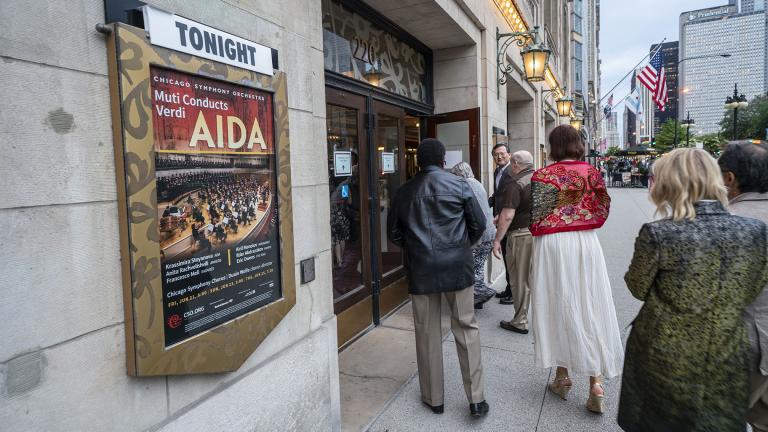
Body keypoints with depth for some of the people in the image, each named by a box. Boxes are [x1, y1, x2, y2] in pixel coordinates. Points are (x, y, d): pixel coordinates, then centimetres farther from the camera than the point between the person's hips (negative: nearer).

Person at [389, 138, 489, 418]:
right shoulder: (459, 185, 0)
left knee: (427, 333, 11)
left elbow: (394, 234, 9)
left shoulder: (404, 192, 5)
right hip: (457, 268, -1)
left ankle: (433, 398, 23)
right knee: (466, 329, 9)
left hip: (420, 270, 1)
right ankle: (476, 399, 14)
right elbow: (479, 224, 2)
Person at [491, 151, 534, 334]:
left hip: (522, 236, -7)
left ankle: (520, 322, 13)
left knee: (520, 279, 3)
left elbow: (507, 216, -21)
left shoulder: (515, 186, -14)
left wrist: (497, 240, -17)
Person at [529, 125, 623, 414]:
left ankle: (562, 377, 22)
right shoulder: (592, 173, 4)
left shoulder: (544, 176, -9)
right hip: (587, 243, 3)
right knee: (590, 307, 8)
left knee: (558, 306, 9)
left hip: (554, 245, -3)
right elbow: (603, 210, 8)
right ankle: (596, 382, 10)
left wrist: (538, 231, 10)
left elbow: (536, 218, -10)